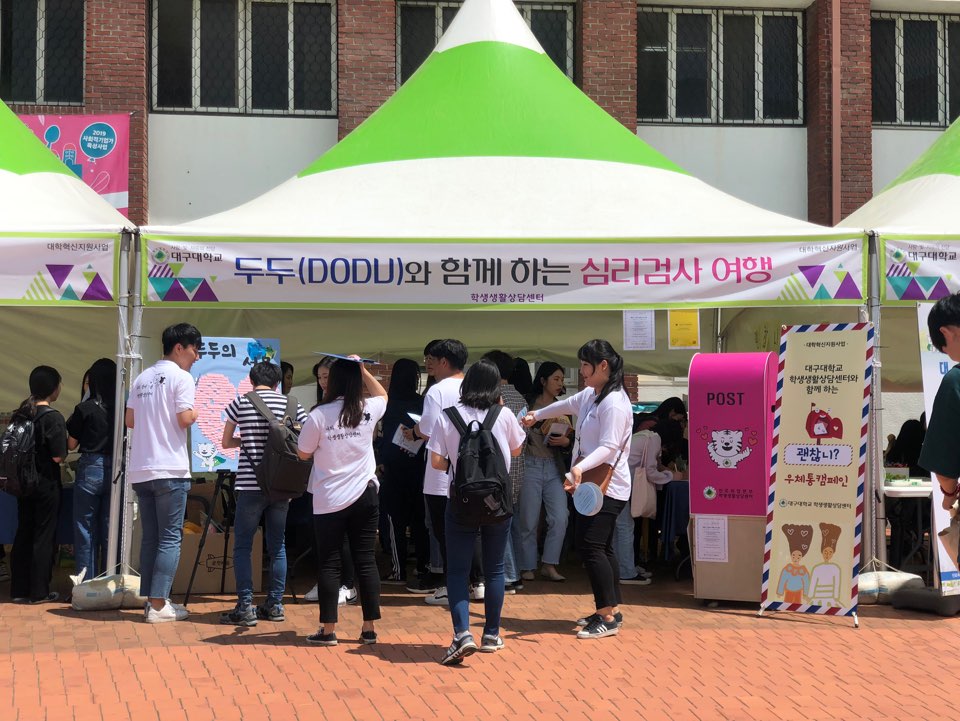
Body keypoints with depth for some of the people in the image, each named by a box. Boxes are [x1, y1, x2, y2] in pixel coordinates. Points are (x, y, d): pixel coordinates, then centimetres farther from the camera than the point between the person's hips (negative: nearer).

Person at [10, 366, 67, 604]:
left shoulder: (19, 414, 4)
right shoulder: (53, 417, -16)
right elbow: (58, 456, -18)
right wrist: (64, 452, 2)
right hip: (46, 485, -6)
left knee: (23, 533, 12)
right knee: (44, 537, 3)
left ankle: (19, 590, 16)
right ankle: (39, 592, 7)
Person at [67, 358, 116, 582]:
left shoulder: (85, 408, -7)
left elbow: (71, 444, 0)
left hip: (90, 470, -3)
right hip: (116, 471, 3)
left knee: (86, 530, 5)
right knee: (110, 530, 9)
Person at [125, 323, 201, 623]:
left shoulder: (142, 378, 15)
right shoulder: (181, 377, -7)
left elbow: (130, 420, 14)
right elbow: (184, 419, -15)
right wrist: (194, 413, 5)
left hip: (140, 469, 7)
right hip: (170, 470, -7)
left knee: (150, 538, 12)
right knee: (170, 539, -3)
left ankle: (150, 600, 13)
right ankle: (158, 605, -6)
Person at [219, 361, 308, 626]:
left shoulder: (240, 402, 1)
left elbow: (225, 442, 10)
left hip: (250, 485, -3)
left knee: (242, 546, 2)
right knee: (277, 546, 11)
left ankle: (245, 607, -3)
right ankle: (275, 604, 14)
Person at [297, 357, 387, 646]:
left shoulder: (319, 415, -11)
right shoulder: (367, 411, -2)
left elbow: (303, 453, 2)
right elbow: (382, 394, 23)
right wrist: (363, 369, 18)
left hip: (329, 501, -2)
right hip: (364, 495, 2)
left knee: (329, 564, 5)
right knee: (366, 561, 7)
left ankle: (328, 629, 7)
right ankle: (369, 628, 11)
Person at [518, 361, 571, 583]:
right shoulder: (528, 405, -3)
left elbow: (571, 440, 12)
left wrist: (566, 441, -7)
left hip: (555, 468, 4)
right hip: (531, 466, -4)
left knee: (560, 517, -6)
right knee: (528, 520, 1)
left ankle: (549, 565, 3)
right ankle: (528, 567, 12)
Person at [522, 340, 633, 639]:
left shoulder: (614, 402, -18)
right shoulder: (589, 395, 13)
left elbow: (609, 446, -27)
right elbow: (567, 405, 34)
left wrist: (580, 467, -41)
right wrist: (536, 415, 48)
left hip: (607, 486, -10)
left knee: (590, 546, -15)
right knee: (601, 547, 14)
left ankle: (607, 618, -12)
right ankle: (612, 610, 21)